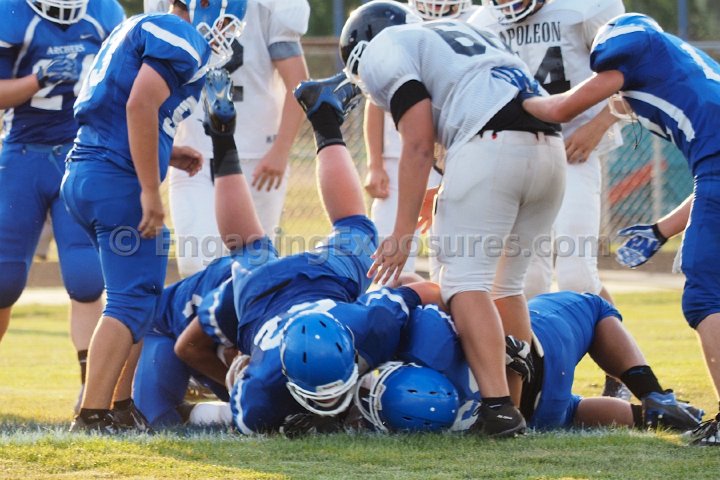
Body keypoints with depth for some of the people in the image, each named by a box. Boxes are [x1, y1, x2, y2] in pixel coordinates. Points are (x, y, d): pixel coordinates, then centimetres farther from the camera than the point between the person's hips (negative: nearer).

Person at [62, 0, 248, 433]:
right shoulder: (181, 39, -7)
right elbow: (140, 107, -22)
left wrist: (167, 155, 20)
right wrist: (151, 192, -21)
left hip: (82, 173, 10)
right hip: (117, 181, -10)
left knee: (146, 296, 19)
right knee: (132, 302, -9)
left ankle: (125, 406, 21)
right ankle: (92, 418, -16)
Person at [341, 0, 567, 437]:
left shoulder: (383, 51, 12)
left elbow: (419, 144, 0)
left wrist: (404, 233, -1)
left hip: (492, 145, -8)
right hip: (550, 145, 8)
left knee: (465, 281, -5)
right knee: (504, 283, 18)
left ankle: (499, 406, -18)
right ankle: (524, 400, 16)